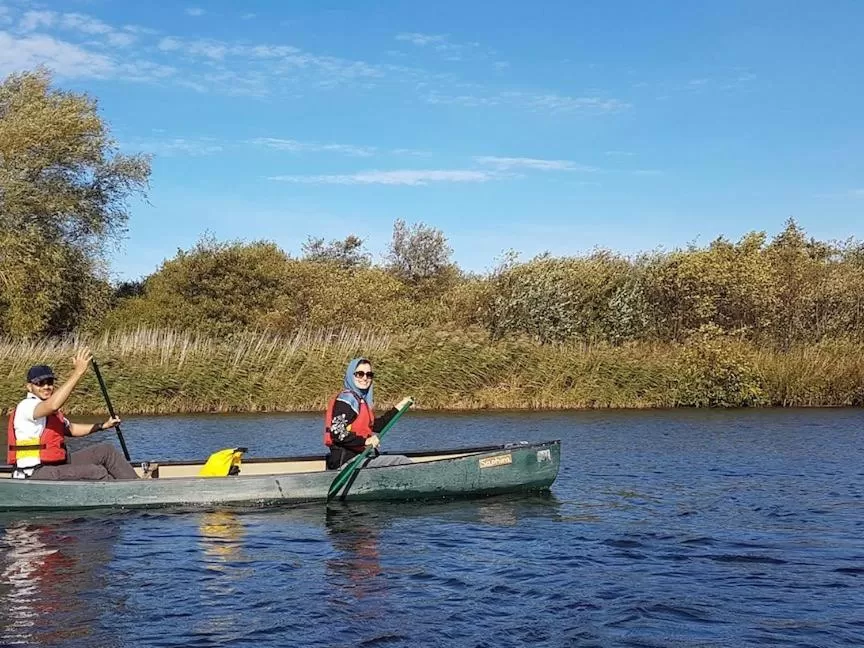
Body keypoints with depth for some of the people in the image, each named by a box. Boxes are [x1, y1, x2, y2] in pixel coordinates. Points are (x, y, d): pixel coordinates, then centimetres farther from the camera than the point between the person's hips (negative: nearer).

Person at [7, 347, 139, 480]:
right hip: (36, 475, -10)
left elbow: (70, 429, 31)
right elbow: (52, 405, -36)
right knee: (96, 472, -24)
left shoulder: (52, 412, 15)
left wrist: (102, 426, 23)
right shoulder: (26, 406, -15)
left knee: (106, 450, 4)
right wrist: (79, 371, -37)